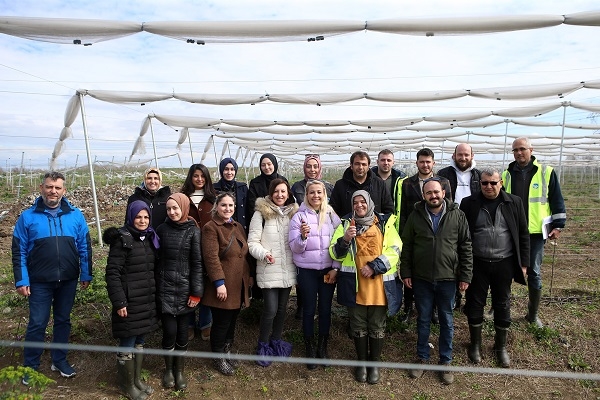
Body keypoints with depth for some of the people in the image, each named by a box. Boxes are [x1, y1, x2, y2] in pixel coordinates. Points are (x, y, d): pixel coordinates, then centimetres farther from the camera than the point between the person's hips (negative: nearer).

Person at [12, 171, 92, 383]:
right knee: (37, 323, 5)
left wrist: (86, 275, 2)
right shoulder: (28, 217, -4)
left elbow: (85, 247, 3)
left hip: (68, 280, 2)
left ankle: (59, 360, 31)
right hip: (39, 282, -2)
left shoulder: (75, 215, -1)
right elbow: (19, 252, -2)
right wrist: (21, 281, -7)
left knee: (63, 320, 14)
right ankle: (30, 366, 24)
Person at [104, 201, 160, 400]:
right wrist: (119, 302, -20)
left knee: (140, 342, 18)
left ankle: (137, 379, 33)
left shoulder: (150, 238, 9)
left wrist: (156, 296, 14)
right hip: (129, 301, -7)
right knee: (127, 344, 6)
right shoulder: (122, 239, -13)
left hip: (147, 300, 7)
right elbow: (112, 273, -16)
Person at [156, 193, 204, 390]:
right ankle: (169, 369, 24)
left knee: (182, 331, 8)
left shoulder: (193, 231, -5)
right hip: (165, 287, 1)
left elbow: (197, 263, -5)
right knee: (170, 330, 1)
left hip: (185, 288, -1)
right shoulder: (162, 229, 1)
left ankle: (180, 370, 26)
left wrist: (196, 292, -8)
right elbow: (156, 258, 6)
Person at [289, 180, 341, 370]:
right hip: (307, 271, -2)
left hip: (328, 270, 2)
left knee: (325, 309, 10)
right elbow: (295, 248, -5)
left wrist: (335, 268, -3)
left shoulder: (332, 216, 3)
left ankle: (322, 348, 26)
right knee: (309, 310, 7)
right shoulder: (299, 217, -3)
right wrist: (303, 236, -25)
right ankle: (310, 350, 21)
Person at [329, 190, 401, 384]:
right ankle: (361, 361, 28)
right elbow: (335, 253, 2)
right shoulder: (345, 224, 7)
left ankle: (375, 363, 26)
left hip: (379, 283, 0)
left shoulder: (384, 223, 5)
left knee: (377, 325, 10)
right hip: (354, 283, 1)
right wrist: (345, 240, -19)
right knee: (358, 325, 11)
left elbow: (394, 250, -2)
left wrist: (375, 267, -13)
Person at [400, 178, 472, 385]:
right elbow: (406, 246, 2)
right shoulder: (415, 216, -2)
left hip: (447, 278, 0)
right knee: (423, 320, 14)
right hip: (421, 279, 1)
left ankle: (445, 361, 28)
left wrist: (465, 276, -3)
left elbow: (466, 247, -1)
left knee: (446, 321, 12)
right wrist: (406, 273, 0)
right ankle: (422, 358, 30)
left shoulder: (457, 216, -4)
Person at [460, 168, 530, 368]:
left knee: (502, 306, 12)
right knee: (475, 304, 9)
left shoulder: (514, 203, 0)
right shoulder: (469, 203, -4)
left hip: (504, 264, 1)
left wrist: (523, 263, 2)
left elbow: (523, 234, 5)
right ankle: (475, 344, 27)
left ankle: (501, 347, 29)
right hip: (477, 264, -1)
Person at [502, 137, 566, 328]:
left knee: (534, 273, 6)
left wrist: (558, 225, -3)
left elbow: (557, 201, 1)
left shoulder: (546, 172, -2)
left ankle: (533, 314, 20)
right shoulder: (507, 174, 7)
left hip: (535, 232, -2)